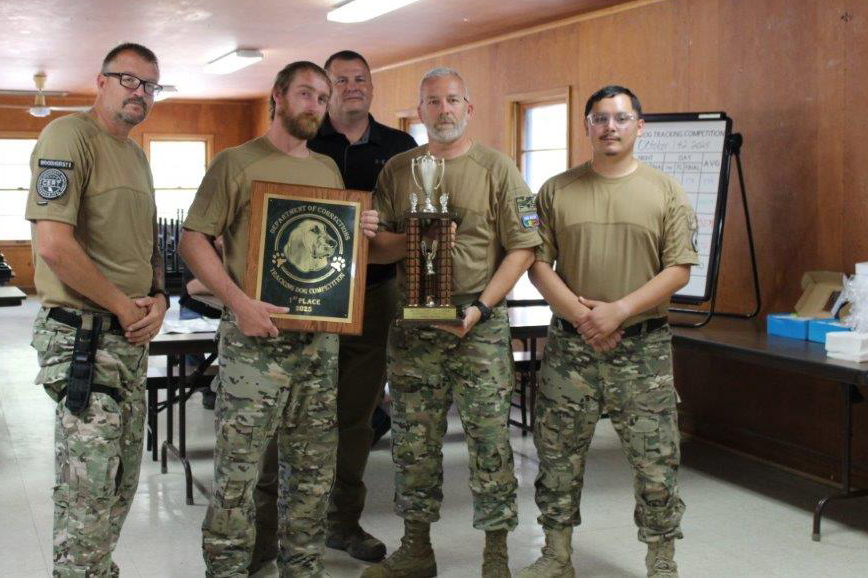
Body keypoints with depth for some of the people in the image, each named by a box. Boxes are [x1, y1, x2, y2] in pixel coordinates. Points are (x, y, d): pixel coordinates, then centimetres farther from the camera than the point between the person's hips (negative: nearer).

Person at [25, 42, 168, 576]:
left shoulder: (136, 155, 17)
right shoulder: (69, 137, -11)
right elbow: (54, 245, -21)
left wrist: (158, 299, 4)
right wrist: (125, 307, -14)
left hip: (133, 338, 9)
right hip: (83, 338, -9)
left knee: (122, 484, 16)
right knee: (88, 492, -5)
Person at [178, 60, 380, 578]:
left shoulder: (328, 169, 16)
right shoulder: (237, 163, -2)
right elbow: (194, 240, -7)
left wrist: (360, 230, 2)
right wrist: (238, 300, -19)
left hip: (320, 336, 6)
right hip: (256, 336, -6)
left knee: (314, 468, 12)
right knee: (239, 467, -3)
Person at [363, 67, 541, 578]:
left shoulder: (497, 168, 1)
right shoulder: (398, 170, 11)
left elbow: (523, 248, -4)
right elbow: (375, 243, 9)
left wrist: (481, 308, -14)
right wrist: (409, 240, -13)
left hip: (481, 321, -3)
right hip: (413, 320, 3)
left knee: (489, 438, -1)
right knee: (413, 439, 9)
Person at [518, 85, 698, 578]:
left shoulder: (665, 191, 2)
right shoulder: (557, 191, 5)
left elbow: (679, 269, -3)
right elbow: (538, 264, 2)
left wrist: (619, 310, -14)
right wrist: (579, 313, -12)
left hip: (643, 346, -1)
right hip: (570, 344, 2)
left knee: (656, 461, 1)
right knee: (559, 457, 9)